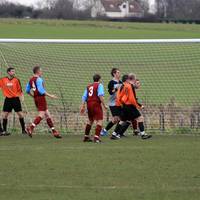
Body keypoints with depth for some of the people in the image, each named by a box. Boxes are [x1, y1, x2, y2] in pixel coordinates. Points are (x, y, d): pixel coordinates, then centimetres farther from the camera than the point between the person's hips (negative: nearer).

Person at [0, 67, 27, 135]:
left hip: (15, 99, -1)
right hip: (8, 99, 1)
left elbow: (20, 90, 2)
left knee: (20, 114, -2)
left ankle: (23, 129, 8)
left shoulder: (16, 80, -1)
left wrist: (21, 96, -9)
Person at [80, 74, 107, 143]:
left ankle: (86, 136, 27)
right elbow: (100, 95, -15)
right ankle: (96, 137, -19)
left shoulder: (88, 86, 18)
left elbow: (84, 97, 13)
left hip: (89, 104, 7)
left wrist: (83, 106, 12)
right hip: (96, 104, -7)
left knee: (90, 120, 21)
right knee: (99, 120, -6)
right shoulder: (99, 85, -1)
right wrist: (104, 105, -13)